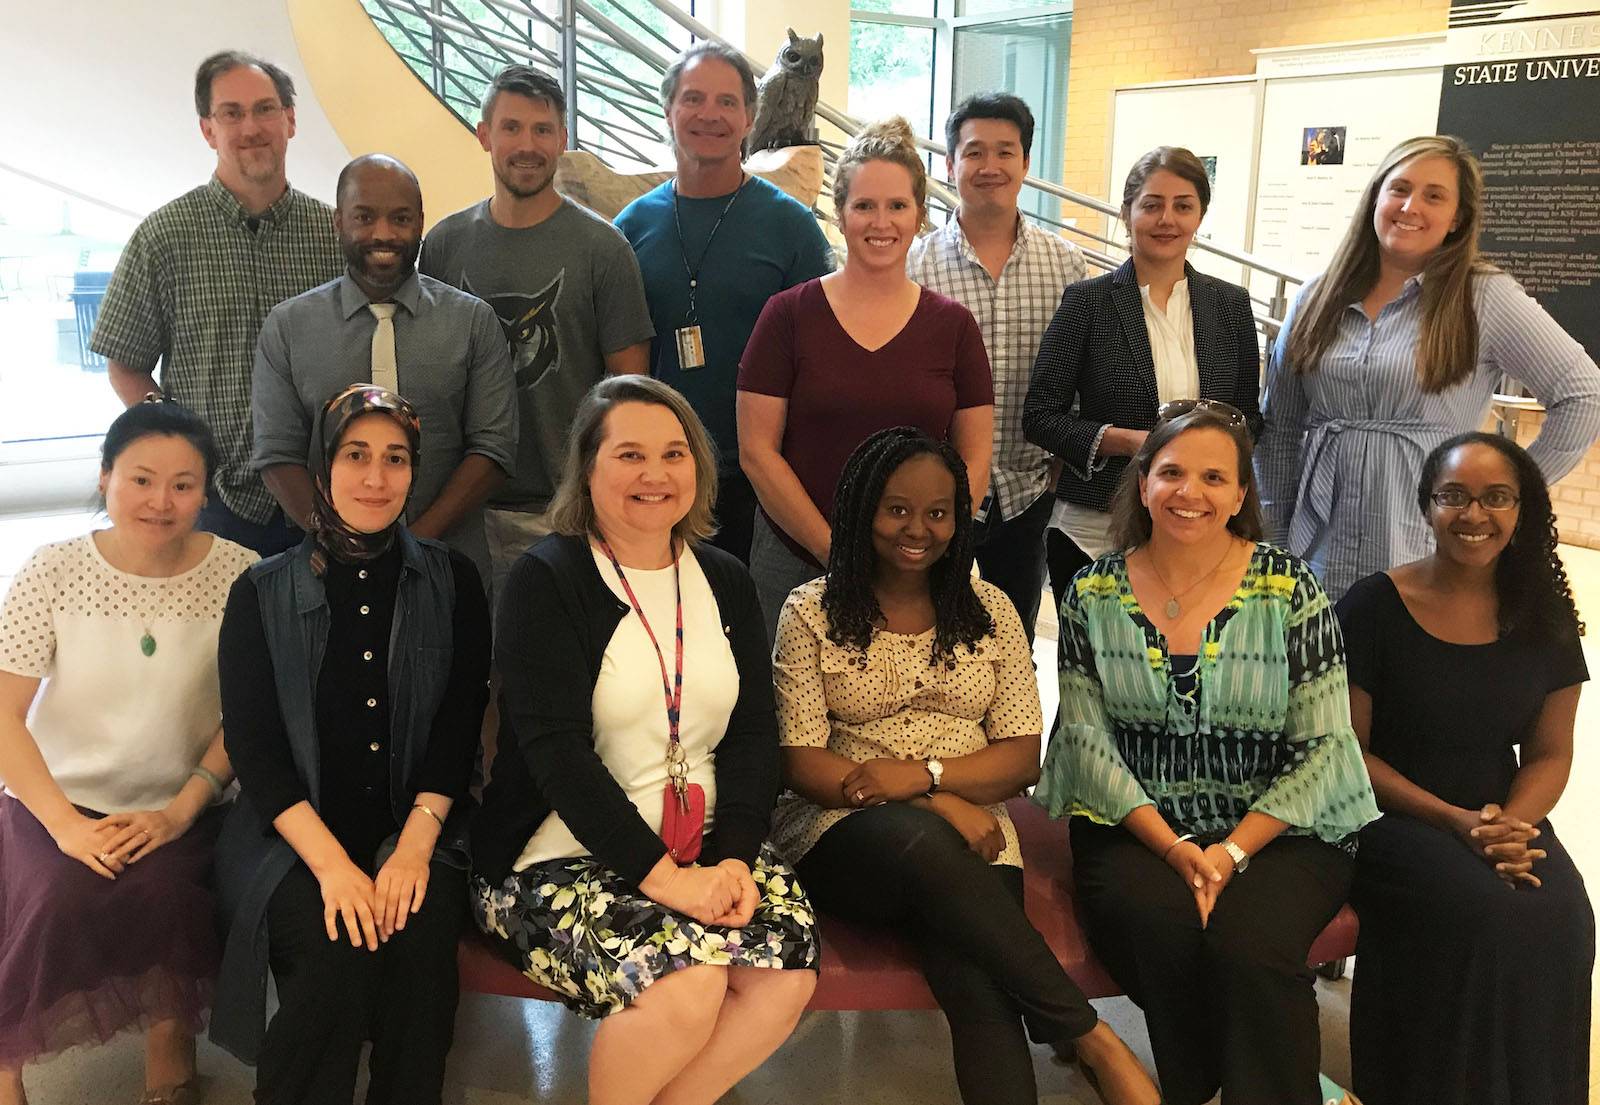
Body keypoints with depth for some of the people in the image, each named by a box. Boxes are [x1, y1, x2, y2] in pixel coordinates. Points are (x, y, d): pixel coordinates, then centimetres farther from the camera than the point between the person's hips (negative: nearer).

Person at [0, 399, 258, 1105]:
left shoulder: (237, 577, -8)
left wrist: (181, 810, -15)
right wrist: (66, 825, -17)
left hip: (179, 810, 0)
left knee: (167, 893, -28)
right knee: (61, 898, -27)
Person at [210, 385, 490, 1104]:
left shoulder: (452, 582, 7)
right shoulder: (263, 594, 5)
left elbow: (460, 723, 1)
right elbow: (252, 747, -2)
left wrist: (415, 843, -15)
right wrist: (330, 862, -16)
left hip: (417, 827, 1)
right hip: (293, 836, 0)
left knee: (422, 937, -28)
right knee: (336, 953, -28)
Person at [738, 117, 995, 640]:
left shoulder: (953, 325, 5)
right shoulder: (790, 315, 0)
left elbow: (974, 460, 6)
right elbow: (757, 450, -4)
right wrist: (836, 553, -9)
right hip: (797, 566, -1)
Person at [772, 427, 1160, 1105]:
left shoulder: (989, 610, 12)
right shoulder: (811, 613, 5)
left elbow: (1023, 757, 7)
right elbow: (800, 763, -4)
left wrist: (924, 773, -13)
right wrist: (937, 805, -15)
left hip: (969, 839, 2)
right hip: (844, 835, -2)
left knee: (980, 990, -31)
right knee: (923, 840, -37)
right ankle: (1090, 1038, -26)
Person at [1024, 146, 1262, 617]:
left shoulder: (1231, 305, 9)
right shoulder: (1087, 301, -1)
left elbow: (1249, 417, 15)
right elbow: (1039, 416, -3)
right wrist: (1127, 441, -16)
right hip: (1094, 530, -2)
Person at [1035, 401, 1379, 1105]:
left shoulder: (1289, 589, -1)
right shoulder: (1095, 593, 3)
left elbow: (1323, 747, -3)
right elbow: (1087, 738, -1)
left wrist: (1233, 849, -13)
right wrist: (1176, 848, -12)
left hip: (1278, 830, -1)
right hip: (1137, 827, 1)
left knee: (1248, 948, -30)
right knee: (1162, 929, -29)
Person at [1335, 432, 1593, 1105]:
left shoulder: (1543, 617, 6)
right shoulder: (1373, 608, -6)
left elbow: (1549, 754, 9)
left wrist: (1511, 824, -13)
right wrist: (1455, 821, -17)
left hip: (1506, 817, 4)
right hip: (1391, 818, -4)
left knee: (1559, 919, -26)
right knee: (1487, 913, -30)